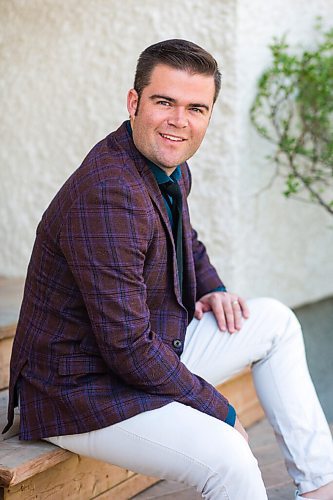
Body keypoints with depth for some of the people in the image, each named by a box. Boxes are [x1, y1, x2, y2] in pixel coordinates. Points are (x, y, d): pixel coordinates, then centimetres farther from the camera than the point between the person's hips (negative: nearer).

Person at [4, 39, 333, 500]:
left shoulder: (171, 167, 3)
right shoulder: (108, 193, -28)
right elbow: (128, 346, -29)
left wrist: (212, 289, 5)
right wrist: (220, 412, -17)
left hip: (156, 348, 10)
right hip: (80, 391, -10)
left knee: (275, 319, 10)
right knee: (229, 459, -30)